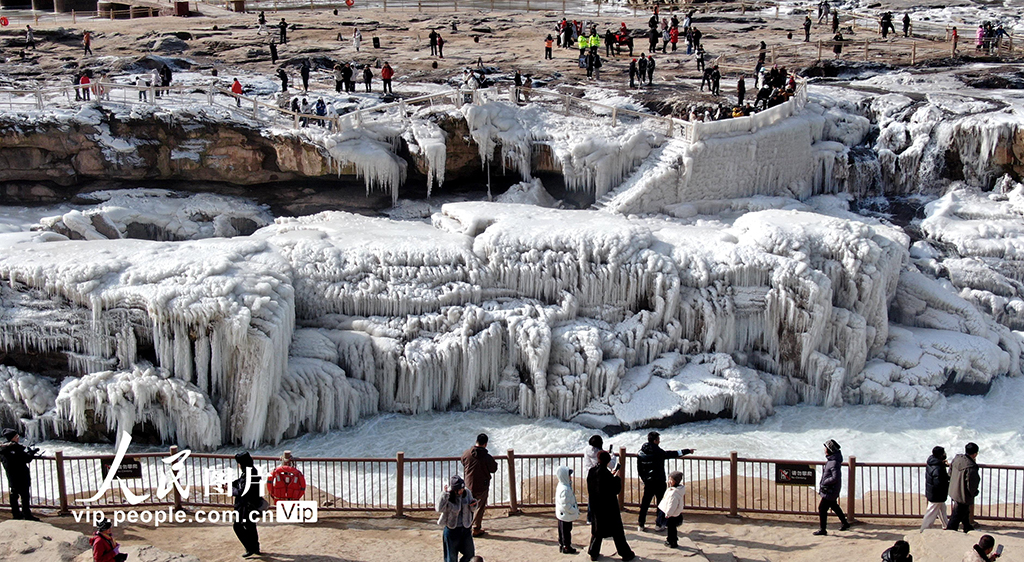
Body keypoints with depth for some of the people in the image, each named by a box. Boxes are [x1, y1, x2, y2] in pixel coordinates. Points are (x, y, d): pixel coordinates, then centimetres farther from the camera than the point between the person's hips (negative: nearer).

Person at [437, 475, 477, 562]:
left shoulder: (467, 493, -4)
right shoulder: (446, 497, -17)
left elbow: (472, 509, 11)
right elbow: (440, 509, -36)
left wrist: (473, 505, -13)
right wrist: (446, 494, -38)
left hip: (465, 529, 4)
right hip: (451, 531, -4)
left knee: (470, 555, 11)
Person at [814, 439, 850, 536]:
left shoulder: (834, 463, -28)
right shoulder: (832, 459, 3)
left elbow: (835, 478, -33)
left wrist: (824, 482, -20)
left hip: (830, 490, -10)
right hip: (830, 489, 10)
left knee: (822, 508, -3)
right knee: (834, 506, 26)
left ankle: (822, 529, 5)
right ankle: (845, 523, 39)